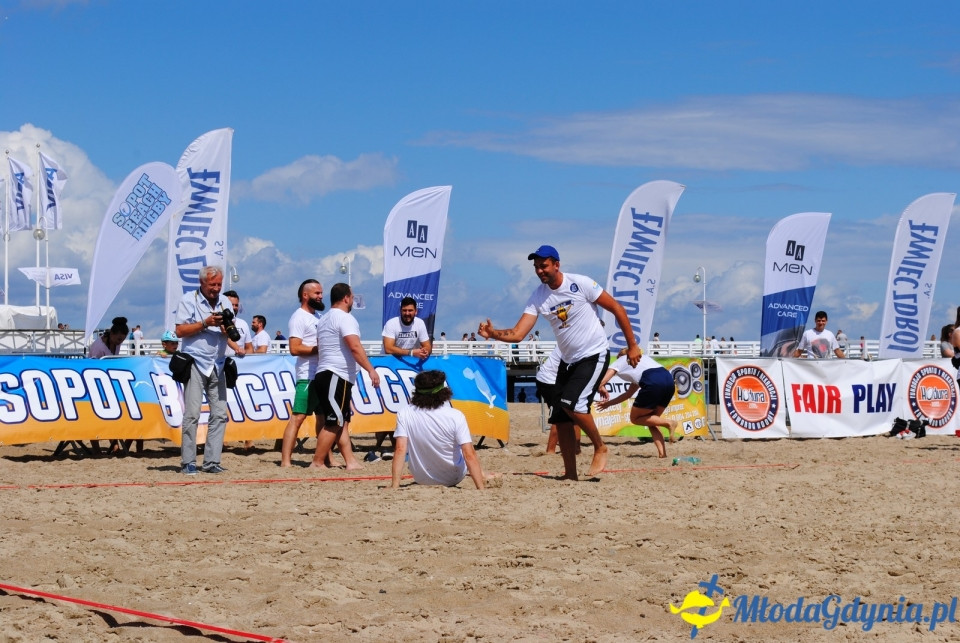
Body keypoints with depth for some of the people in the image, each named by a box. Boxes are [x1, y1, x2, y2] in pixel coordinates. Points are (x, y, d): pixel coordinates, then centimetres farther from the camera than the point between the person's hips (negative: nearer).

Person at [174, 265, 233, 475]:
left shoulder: (225, 302, 13)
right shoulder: (188, 300, 0)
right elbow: (180, 331, -8)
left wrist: (225, 327, -12)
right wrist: (205, 323, -15)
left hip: (218, 365, 5)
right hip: (196, 362, -5)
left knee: (220, 414, 0)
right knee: (192, 414, -7)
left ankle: (212, 462, 4)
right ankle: (188, 463, -4)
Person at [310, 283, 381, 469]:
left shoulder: (324, 320, 21)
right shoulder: (344, 318, -9)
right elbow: (355, 347, -20)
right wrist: (371, 370, -22)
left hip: (324, 375, 10)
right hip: (336, 377, -10)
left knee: (342, 421, 8)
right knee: (333, 423, -9)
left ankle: (350, 462, 4)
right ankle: (317, 463, -9)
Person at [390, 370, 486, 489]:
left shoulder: (404, 414, -19)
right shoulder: (456, 416, -23)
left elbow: (400, 450, -21)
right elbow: (469, 456, -25)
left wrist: (395, 486, -19)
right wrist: (481, 490, -22)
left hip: (421, 479, 2)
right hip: (454, 479, -2)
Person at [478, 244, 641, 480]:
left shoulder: (580, 284, -15)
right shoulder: (538, 297, -2)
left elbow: (617, 309, -8)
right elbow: (517, 333, -9)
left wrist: (632, 345, -7)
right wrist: (492, 333, -28)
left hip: (594, 356, -6)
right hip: (568, 360, 6)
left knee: (572, 404, -24)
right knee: (560, 418, 1)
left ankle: (600, 448, -2)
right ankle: (571, 474, 11)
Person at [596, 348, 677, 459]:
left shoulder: (619, 361, 22)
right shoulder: (640, 360, 39)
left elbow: (601, 383, 7)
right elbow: (629, 393, 41)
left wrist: (603, 391, 24)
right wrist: (609, 403, 47)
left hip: (653, 383, -7)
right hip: (669, 379, 7)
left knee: (635, 418, 11)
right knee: (651, 420, 19)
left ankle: (668, 423, -6)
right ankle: (662, 453, 1)